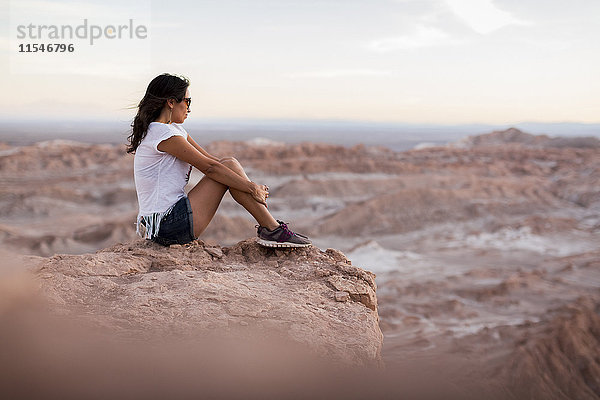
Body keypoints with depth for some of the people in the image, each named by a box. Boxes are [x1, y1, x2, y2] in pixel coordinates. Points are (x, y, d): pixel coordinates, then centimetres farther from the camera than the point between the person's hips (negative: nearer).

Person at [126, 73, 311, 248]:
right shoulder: (164, 134, -15)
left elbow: (210, 159, 14)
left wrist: (253, 186, 7)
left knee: (229, 164, 6)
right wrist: (252, 188, -9)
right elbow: (209, 167, -16)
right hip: (170, 227, -10)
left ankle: (269, 226, 4)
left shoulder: (174, 130, 16)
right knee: (229, 166, -8)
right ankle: (273, 230, -5)